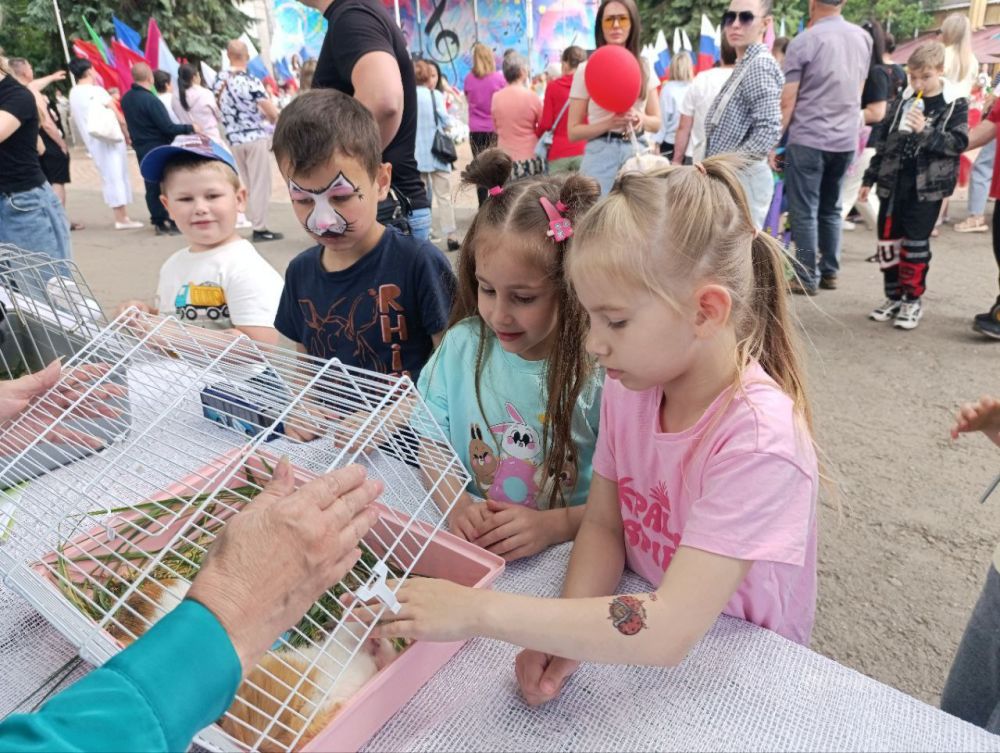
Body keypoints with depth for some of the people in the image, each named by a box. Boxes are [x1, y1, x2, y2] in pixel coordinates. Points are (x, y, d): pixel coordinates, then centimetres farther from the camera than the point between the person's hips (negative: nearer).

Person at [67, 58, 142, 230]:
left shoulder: (73, 94, 10)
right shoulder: (97, 91, -12)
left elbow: (74, 118, 15)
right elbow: (118, 117, -11)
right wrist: (127, 134, 1)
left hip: (92, 141, 7)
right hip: (109, 139, -7)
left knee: (108, 177, 11)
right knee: (116, 175, -4)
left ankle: (121, 216, 11)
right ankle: (122, 218, -4)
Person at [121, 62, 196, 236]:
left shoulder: (126, 99, 5)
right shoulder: (151, 100, -21)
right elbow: (168, 127, -22)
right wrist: (190, 128, -13)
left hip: (141, 148, 8)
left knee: (152, 186, 10)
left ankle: (159, 222, 14)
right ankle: (175, 223, 0)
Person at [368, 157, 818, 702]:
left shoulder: (758, 438, -27)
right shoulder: (629, 386, -8)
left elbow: (668, 631, -32)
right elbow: (602, 525, -2)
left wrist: (479, 611, -33)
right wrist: (566, 634, -20)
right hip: (647, 639, 5)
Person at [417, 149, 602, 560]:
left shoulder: (600, 373, -13)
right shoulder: (462, 345, 0)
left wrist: (553, 525, -21)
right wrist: (456, 503, -12)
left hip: (565, 555, -1)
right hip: (470, 547, 2)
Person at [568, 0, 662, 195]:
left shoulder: (644, 68, 9)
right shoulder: (586, 69, -2)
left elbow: (657, 122, 11)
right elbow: (573, 131, -4)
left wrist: (641, 119, -11)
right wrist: (609, 123, -19)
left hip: (639, 154, 3)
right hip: (601, 156, -3)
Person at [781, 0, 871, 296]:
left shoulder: (804, 42, -9)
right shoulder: (863, 38, 9)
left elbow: (787, 102, -11)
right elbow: (857, 91, 18)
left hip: (808, 140, -6)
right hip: (846, 140, 6)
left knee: (804, 212, 0)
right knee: (831, 209, 15)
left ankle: (807, 278, 2)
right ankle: (830, 272, 19)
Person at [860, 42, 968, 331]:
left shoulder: (956, 104, -3)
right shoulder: (903, 101, 8)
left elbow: (959, 143, -10)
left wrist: (925, 132, -24)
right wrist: (869, 178, 13)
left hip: (927, 186, -4)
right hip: (893, 183, 4)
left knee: (915, 244, -1)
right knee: (888, 242, 6)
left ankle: (913, 301, 12)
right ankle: (894, 297, 20)